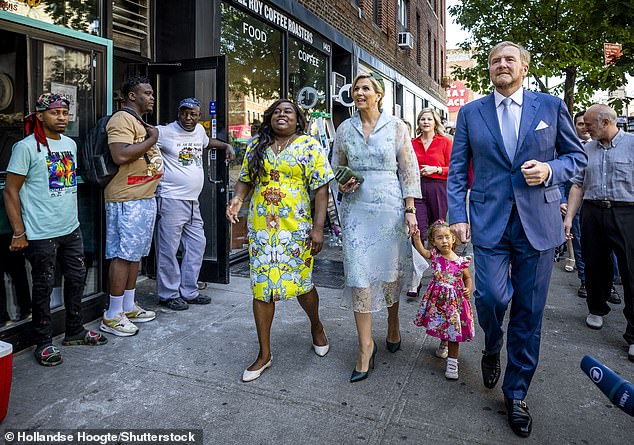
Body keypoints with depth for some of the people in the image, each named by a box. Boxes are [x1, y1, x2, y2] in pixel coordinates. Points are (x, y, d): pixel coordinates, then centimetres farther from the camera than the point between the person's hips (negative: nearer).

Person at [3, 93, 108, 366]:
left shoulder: (70, 144, 10)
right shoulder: (27, 147, -10)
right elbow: (11, 191, -10)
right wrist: (18, 233, -13)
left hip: (71, 229, 7)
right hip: (41, 234, -7)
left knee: (77, 279, 14)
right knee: (43, 287, 4)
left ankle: (75, 331, 31)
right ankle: (43, 342, 19)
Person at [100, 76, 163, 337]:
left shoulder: (138, 121, 21)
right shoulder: (122, 119, -11)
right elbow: (120, 156, -24)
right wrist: (151, 140, -15)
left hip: (144, 198, 10)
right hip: (127, 200, -10)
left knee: (135, 254, 13)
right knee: (123, 255, -6)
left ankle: (129, 307, 23)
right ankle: (112, 316, 3)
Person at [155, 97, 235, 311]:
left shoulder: (199, 130, 14)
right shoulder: (165, 132, -8)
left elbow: (206, 142, 35)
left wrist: (226, 146, 25)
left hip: (192, 201, 8)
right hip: (171, 200, -8)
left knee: (197, 245, 11)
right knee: (168, 250, -2)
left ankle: (189, 292, 23)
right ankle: (168, 295, 12)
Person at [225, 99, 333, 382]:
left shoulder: (309, 146, 0)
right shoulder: (256, 146, 11)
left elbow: (321, 188, -5)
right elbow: (246, 179, 14)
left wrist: (318, 227, -12)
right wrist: (238, 199, -8)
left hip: (297, 228, -3)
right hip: (261, 228, 3)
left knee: (300, 284, 5)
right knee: (261, 287, 5)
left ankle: (316, 326, 40)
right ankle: (264, 354, 20)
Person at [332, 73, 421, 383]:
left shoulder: (396, 127, 3)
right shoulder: (344, 129, 9)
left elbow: (408, 171, 2)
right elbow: (336, 167, 17)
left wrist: (410, 210, -4)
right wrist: (342, 185, -5)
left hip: (390, 207, -1)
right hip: (356, 209, 2)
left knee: (391, 270, 9)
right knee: (358, 274, -4)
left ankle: (393, 324, 36)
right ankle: (366, 345, 7)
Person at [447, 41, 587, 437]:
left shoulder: (552, 106, 7)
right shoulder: (471, 113, 8)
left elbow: (578, 156, 11)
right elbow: (458, 168, 6)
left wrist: (550, 170, -11)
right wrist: (458, 215, -3)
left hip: (538, 222, 1)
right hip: (489, 222, 0)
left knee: (529, 311, 6)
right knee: (492, 295, -12)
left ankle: (516, 393, 24)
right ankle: (492, 349, 25)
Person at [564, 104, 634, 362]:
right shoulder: (587, 150, 12)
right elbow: (578, 185, 12)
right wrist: (569, 217, 4)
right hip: (592, 213, 4)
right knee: (594, 265, 12)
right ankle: (597, 309, 34)